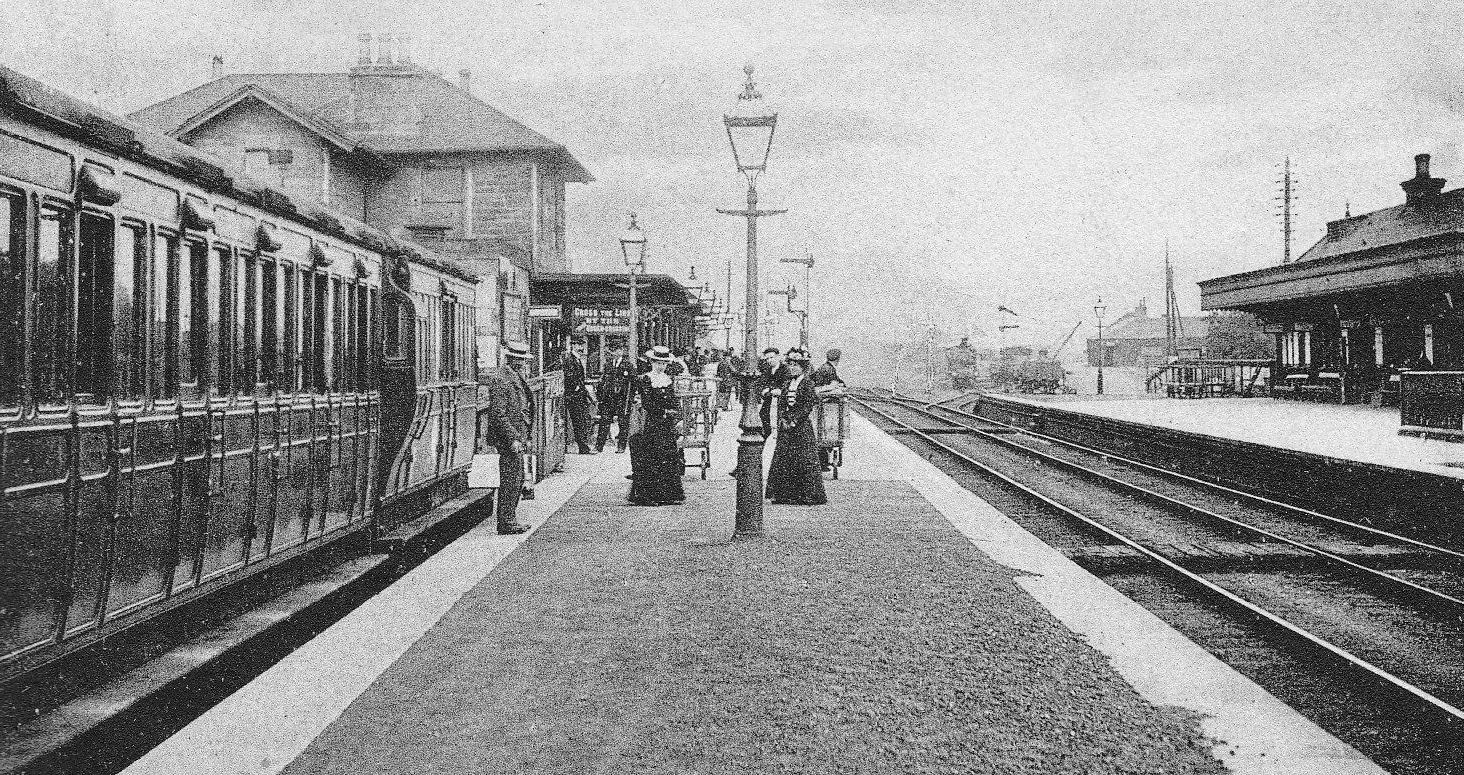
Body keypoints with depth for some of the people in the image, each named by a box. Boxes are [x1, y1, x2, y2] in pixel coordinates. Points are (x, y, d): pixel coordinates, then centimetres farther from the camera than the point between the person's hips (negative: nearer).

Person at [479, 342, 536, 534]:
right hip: (508, 438, -10)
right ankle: (506, 523, 1)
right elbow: (498, 414, -21)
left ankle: (509, 520, 24)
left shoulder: (517, 377, 16)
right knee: (511, 481, -6)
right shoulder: (499, 379, -16)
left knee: (516, 481, 15)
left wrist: (524, 437, 21)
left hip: (517, 437, 10)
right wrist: (512, 439, -22)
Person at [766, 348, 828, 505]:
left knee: (804, 460, -6)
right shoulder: (787, 383, 13)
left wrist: (794, 420, -15)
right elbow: (781, 403, 14)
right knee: (783, 460, 6)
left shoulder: (807, 383, -8)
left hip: (802, 426, -7)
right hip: (786, 426, 7)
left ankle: (809, 495, 0)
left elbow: (809, 405, -14)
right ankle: (784, 494, 12)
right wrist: (782, 419, -1)